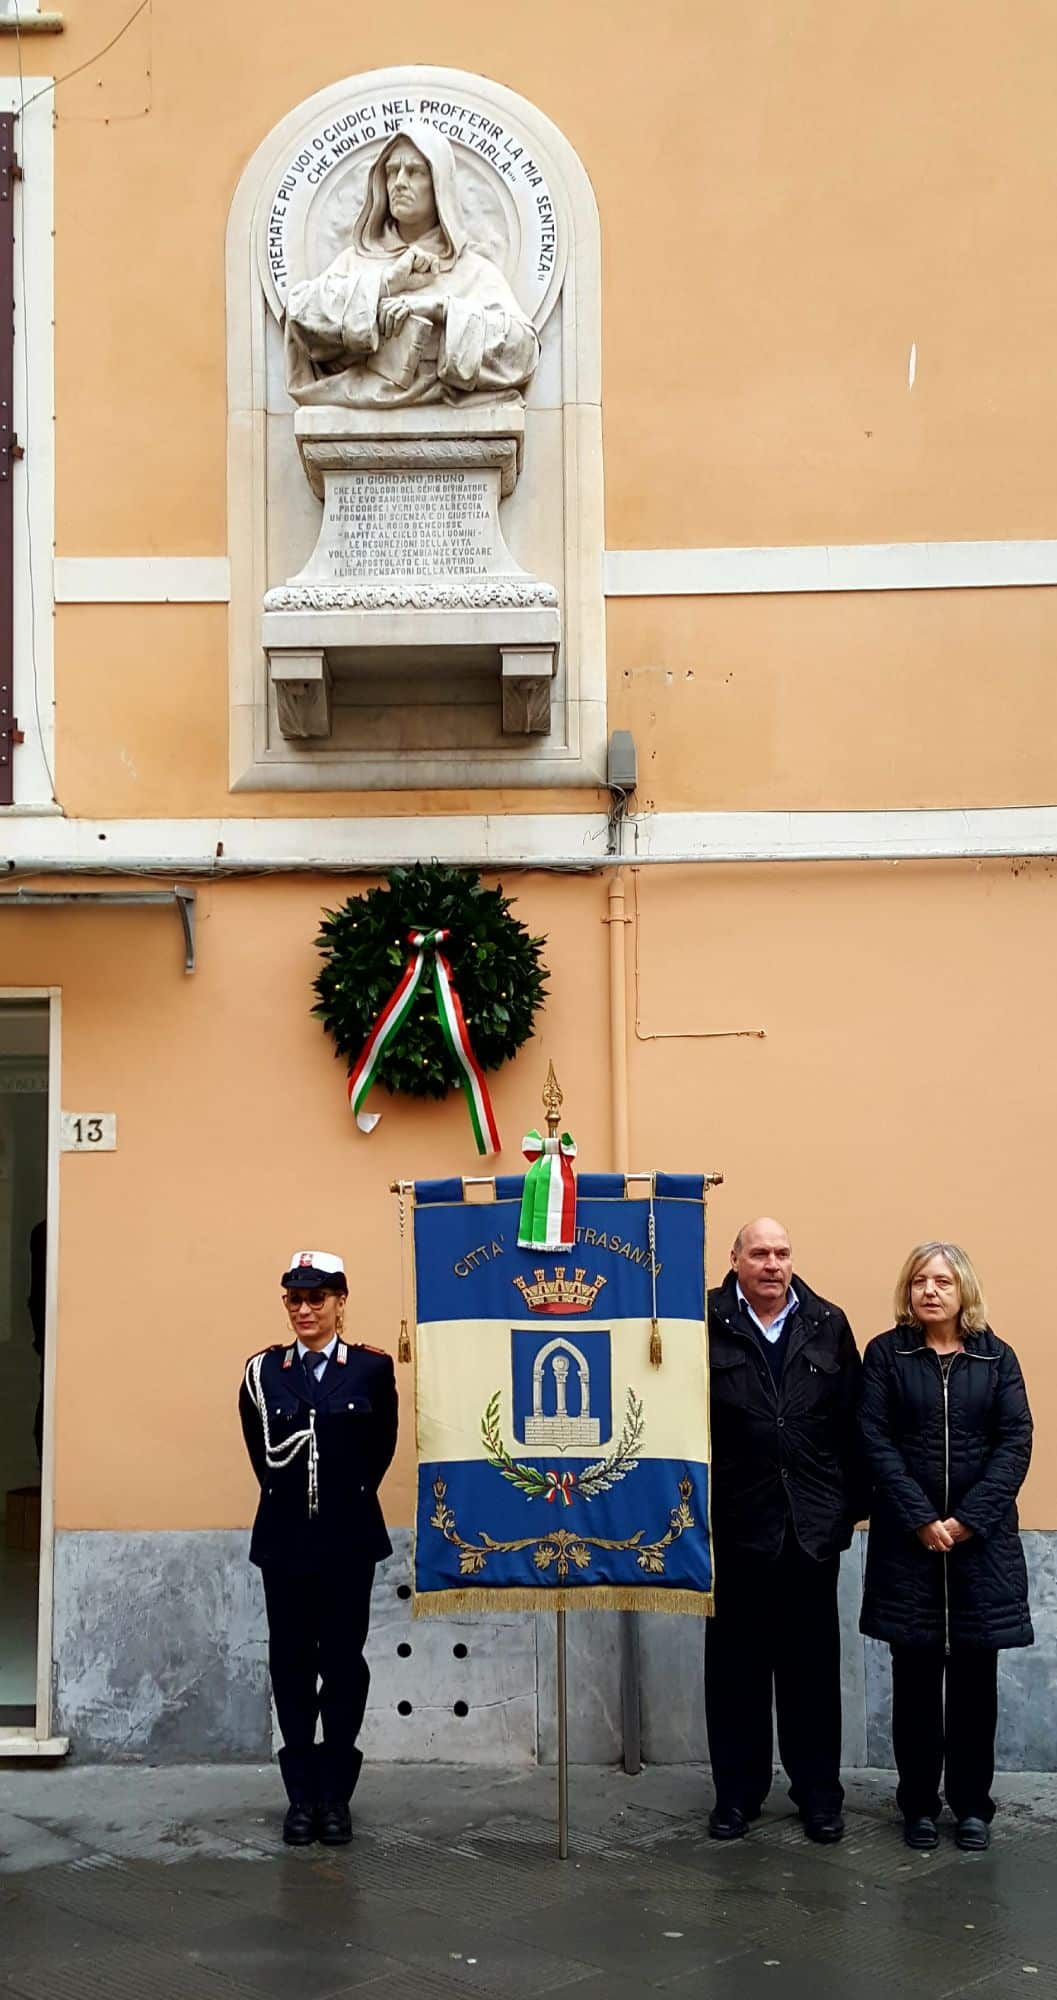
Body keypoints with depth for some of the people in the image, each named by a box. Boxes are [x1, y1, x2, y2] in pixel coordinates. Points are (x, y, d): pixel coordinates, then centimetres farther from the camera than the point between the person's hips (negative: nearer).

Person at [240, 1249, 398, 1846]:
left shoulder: (373, 1368, 0)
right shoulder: (263, 1370, 4)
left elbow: (380, 1450, 3)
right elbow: (265, 1455, 6)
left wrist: (347, 1498, 3)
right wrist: (294, 1499, 2)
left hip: (349, 1537, -1)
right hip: (285, 1536, 2)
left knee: (344, 1663, 3)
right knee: (292, 1663, 6)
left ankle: (336, 1793, 13)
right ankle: (303, 1792, 16)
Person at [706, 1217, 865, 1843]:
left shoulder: (828, 1326, 4)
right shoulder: (706, 1325, -5)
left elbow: (851, 1422, 4)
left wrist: (852, 1504, 1)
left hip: (814, 1527, 2)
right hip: (736, 1527, -2)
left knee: (812, 1667, 11)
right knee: (736, 1667, 10)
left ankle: (819, 1793, 24)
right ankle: (738, 1792, 23)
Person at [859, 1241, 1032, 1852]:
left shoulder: (996, 1358, 5)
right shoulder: (886, 1354, 1)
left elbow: (1016, 1443, -2)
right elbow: (876, 1441, -5)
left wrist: (968, 1519, -12)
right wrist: (921, 1520, -13)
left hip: (982, 1539, 1)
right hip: (908, 1540, -1)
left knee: (974, 1678, 6)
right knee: (915, 1676, 4)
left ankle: (973, 1803, 17)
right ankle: (919, 1803, 15)